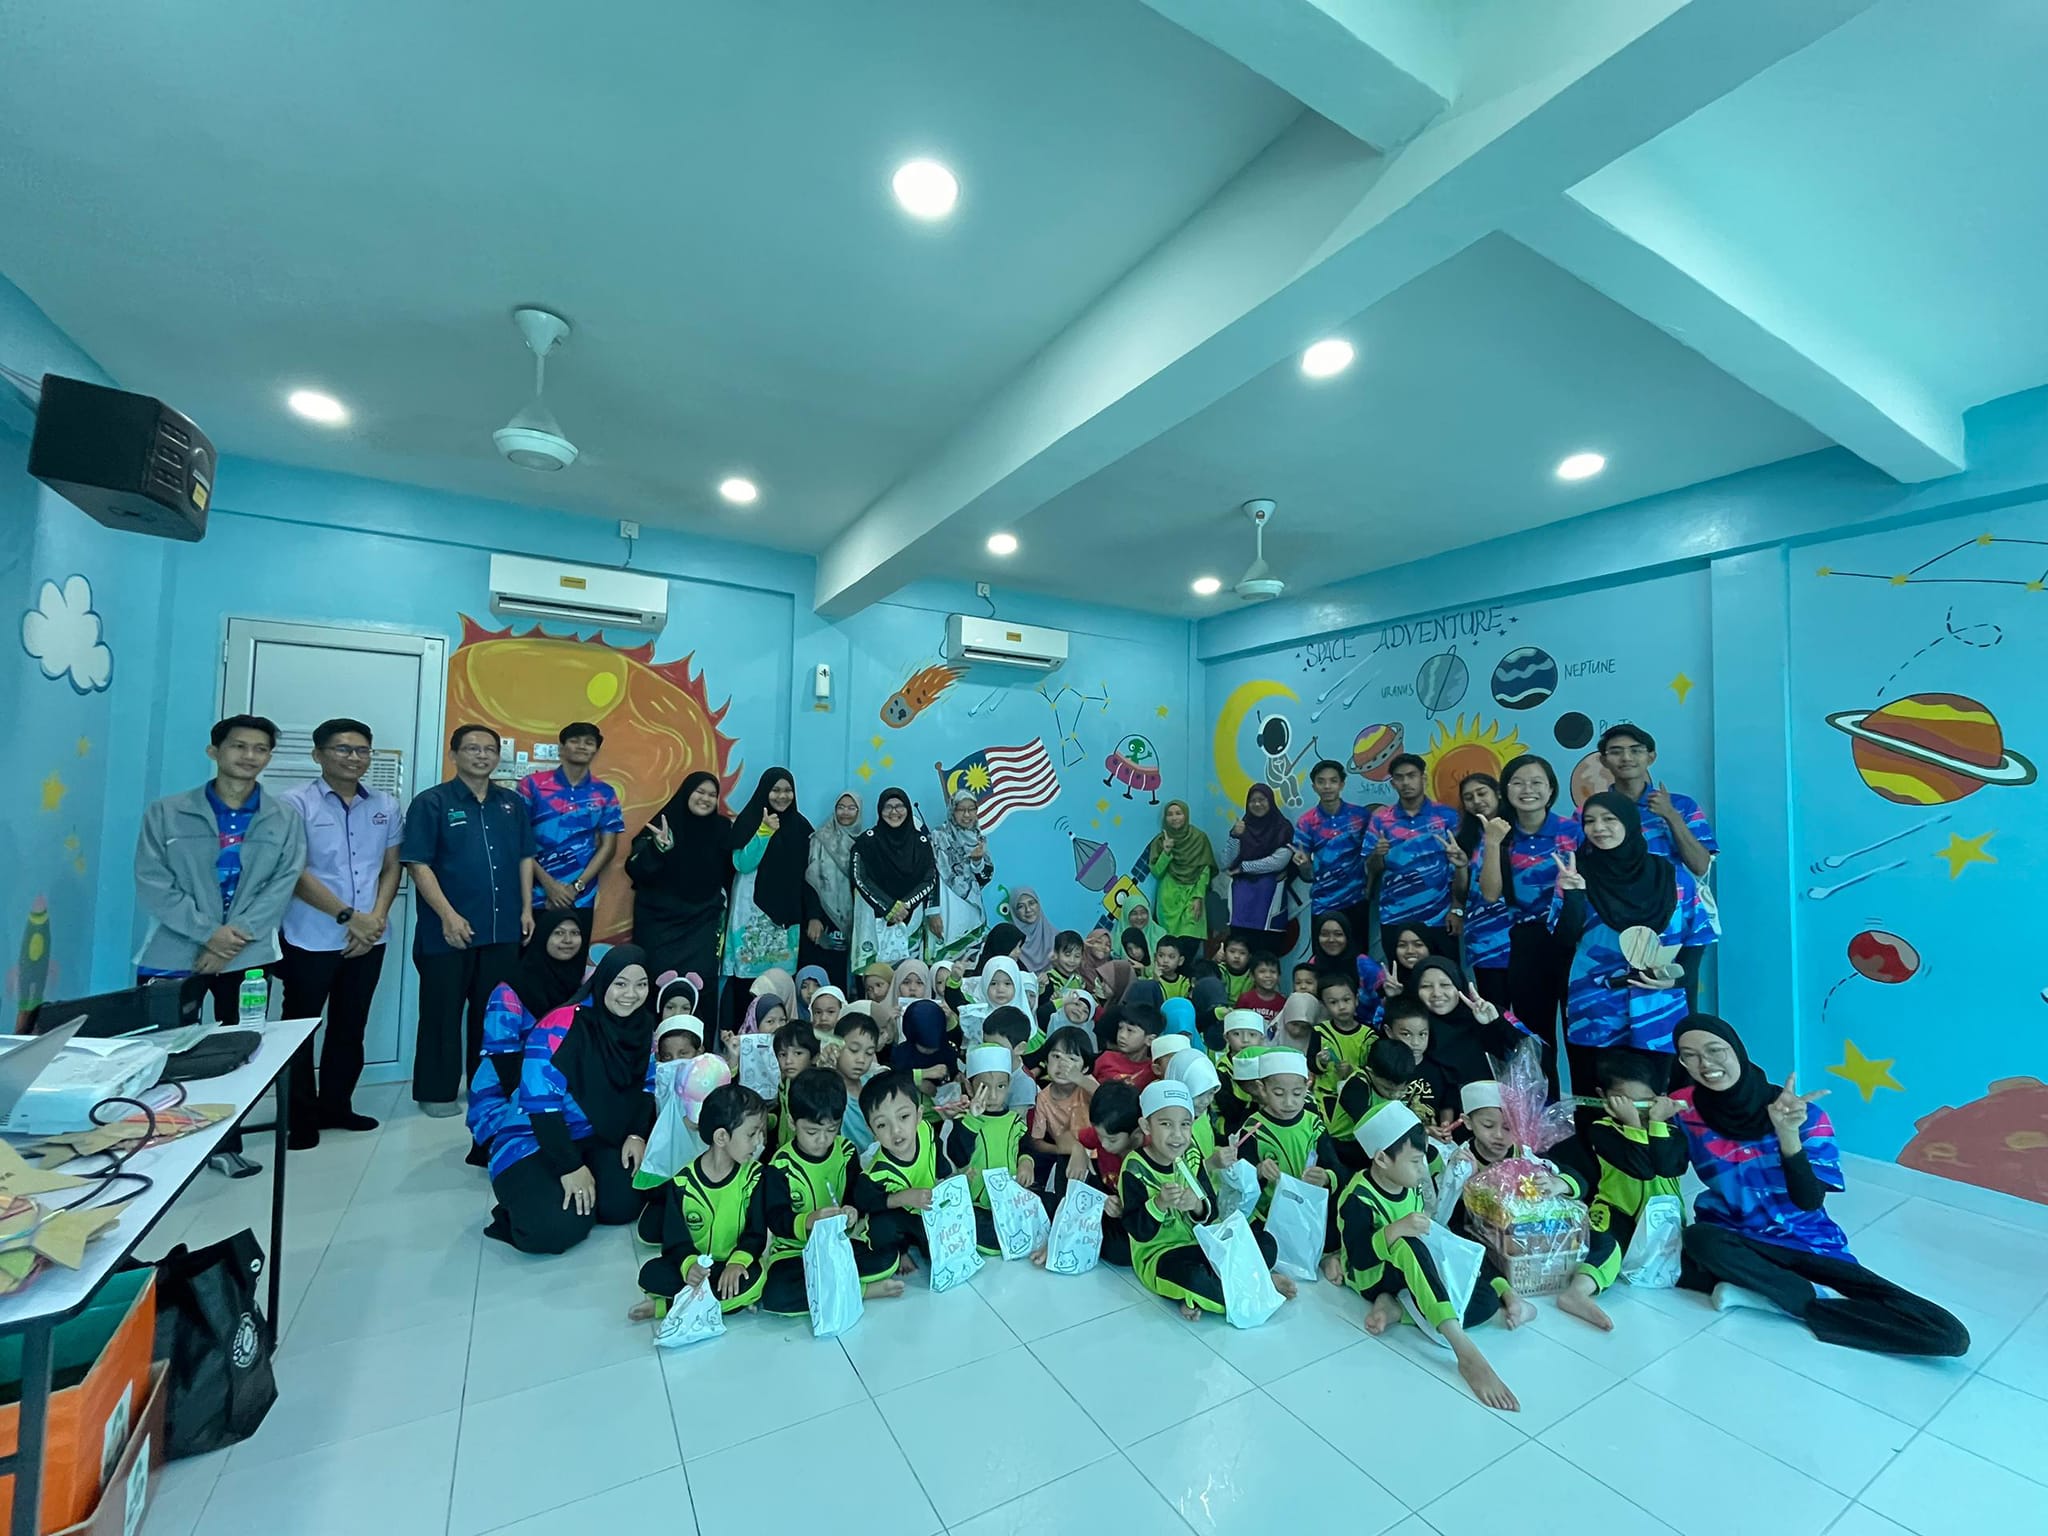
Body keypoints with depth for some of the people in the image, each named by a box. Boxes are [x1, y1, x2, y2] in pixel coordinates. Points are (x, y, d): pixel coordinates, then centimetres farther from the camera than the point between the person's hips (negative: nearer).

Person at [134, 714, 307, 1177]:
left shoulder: (285, 817, 4)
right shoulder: (167, 812, 2)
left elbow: (283, 885, -3)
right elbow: (152, 884, -5)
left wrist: (235, 937, -14)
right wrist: (207, 932, -16)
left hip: (248, 955, 1)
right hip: (174, 953, 0)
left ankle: (225, 1146, 22)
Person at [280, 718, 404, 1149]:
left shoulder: (386, 806, 6)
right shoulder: (297, 803, -7)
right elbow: (294, 872, -12)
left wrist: (377, 917, -6)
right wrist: (348, 916, -16)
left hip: (369, 939, 4)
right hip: (310, 939, -4)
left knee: (350, 1027, 14)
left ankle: (335, 1106, 29)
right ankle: (300, 1116, 21)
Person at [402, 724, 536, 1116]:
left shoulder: (513, 804, 9)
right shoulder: (431, 802, -5)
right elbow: (419, 865, -10)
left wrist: (526, 909, 5)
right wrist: (448, 915, -17)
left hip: (503, 929, 4)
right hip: (448, 929, -4)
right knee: (442, 1012, 8)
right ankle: (437, 1091, 23)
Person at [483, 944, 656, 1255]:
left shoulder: (644, 1027, -4)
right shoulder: (560, 1027, -24)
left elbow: (645, 1087, 7)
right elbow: (541, 1102, -25)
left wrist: (637, 1135, -9)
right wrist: (571, 1166, -25)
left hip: (598, 1140, 5)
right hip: (535, 1140, -5)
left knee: (622, 1205, -16)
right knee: (558, 1226, -26)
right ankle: (527, 1199, 8)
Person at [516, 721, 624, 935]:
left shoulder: (605, 794, 5)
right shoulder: (533, 784, 1)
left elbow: (608, 845, 4)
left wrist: (577, 887, -6)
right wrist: (547, 883, -9)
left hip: (581, 898, 2)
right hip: (535, 895, -1)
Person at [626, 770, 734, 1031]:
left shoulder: (723, 828, 3)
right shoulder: (663, 824, -5)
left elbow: (731, 874, 2)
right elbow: (635, 870, -13)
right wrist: (659, 847, -30)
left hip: (703, 923, 1)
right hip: (660, 921, -1)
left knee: (701, 984, -7)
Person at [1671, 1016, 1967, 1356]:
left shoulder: (1803, 1112, -12)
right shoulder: (1685, 1106, -11)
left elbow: (1810, 1201, -16)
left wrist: (1788, 1133, -30)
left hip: (1807, 1245, 1)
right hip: (1733, 1240, -1)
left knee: (1950, 1334, -16)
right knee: (1699, 1238, -37)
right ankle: (1821, 1300, -16)